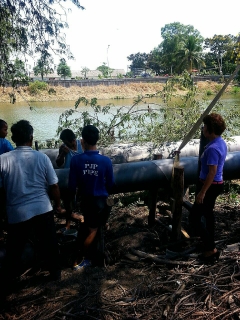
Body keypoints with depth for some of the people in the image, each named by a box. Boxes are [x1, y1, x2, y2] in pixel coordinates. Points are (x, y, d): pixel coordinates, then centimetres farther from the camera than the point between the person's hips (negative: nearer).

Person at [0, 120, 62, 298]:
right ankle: (55, 272, 36)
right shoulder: (42, 158, -7)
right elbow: (54, 186, -2)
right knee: (49, 244, 19)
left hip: (17, 213, 0)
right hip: (43, 210, 1)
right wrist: (58, 204, 14)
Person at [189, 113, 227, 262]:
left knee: (194, 217, -2)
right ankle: (210, 243, 37)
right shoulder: (221, 143, 5)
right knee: (208, 213, 23)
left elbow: (212, 173, -26)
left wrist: (202, 192, -22)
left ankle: (211, 249, 3)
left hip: (211, 186, -10)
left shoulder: (213, 148, -25)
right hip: (217, 184, 10)